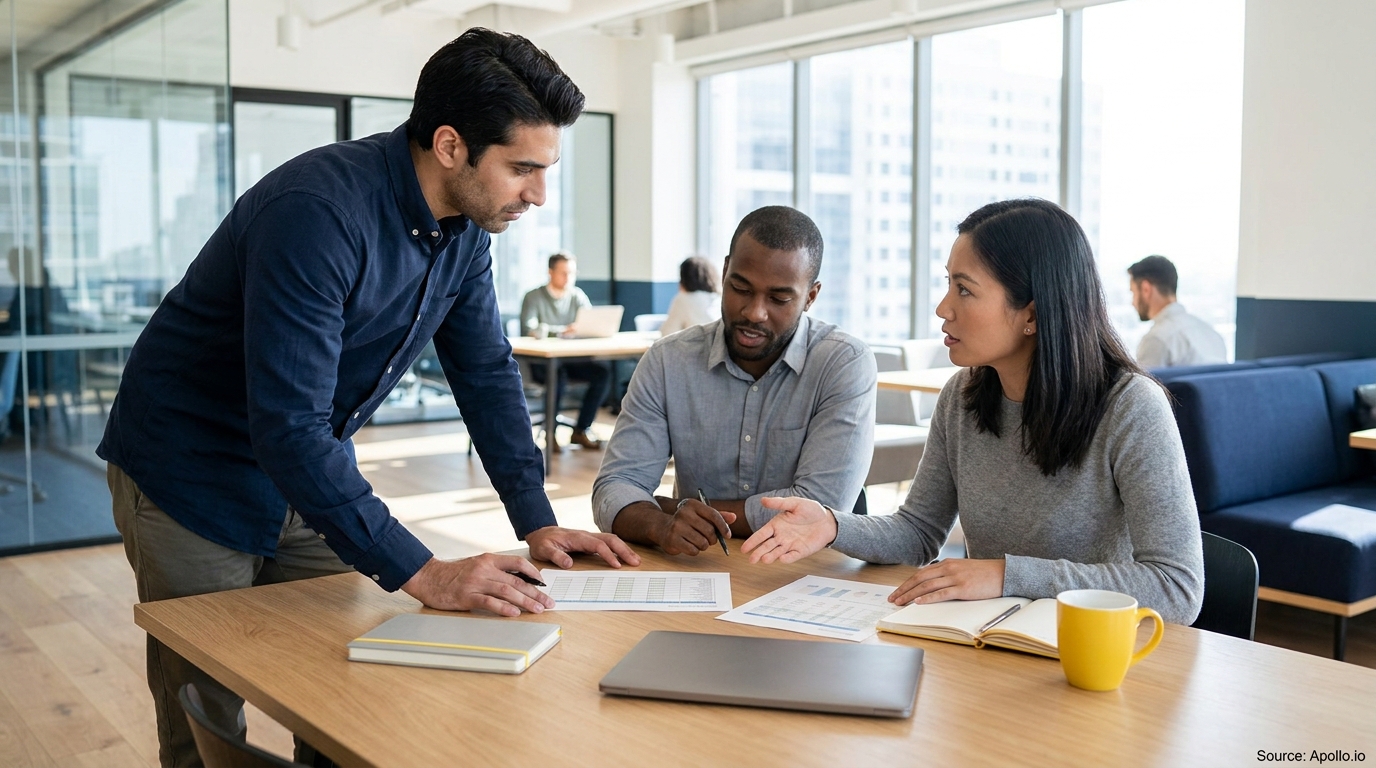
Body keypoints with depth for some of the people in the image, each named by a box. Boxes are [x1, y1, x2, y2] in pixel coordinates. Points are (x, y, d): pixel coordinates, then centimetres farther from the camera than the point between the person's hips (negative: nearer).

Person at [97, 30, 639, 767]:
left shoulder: (466, 227, -6)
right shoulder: (320, 212, -32)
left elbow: (486, 371, 2)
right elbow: (288, 427, -36)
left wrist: (537, 521, -6)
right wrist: (419, 573, -37)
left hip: (312, 474, 7)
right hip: (192, 478, -7)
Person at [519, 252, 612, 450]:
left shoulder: (578, 296, 9)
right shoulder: (534, 297, -4)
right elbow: (529, 328, -20)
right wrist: (562, 331, -33)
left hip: (572, 358, 4)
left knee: (603, 372, -21)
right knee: (558, 374, -36)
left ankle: (581, 430, -11)